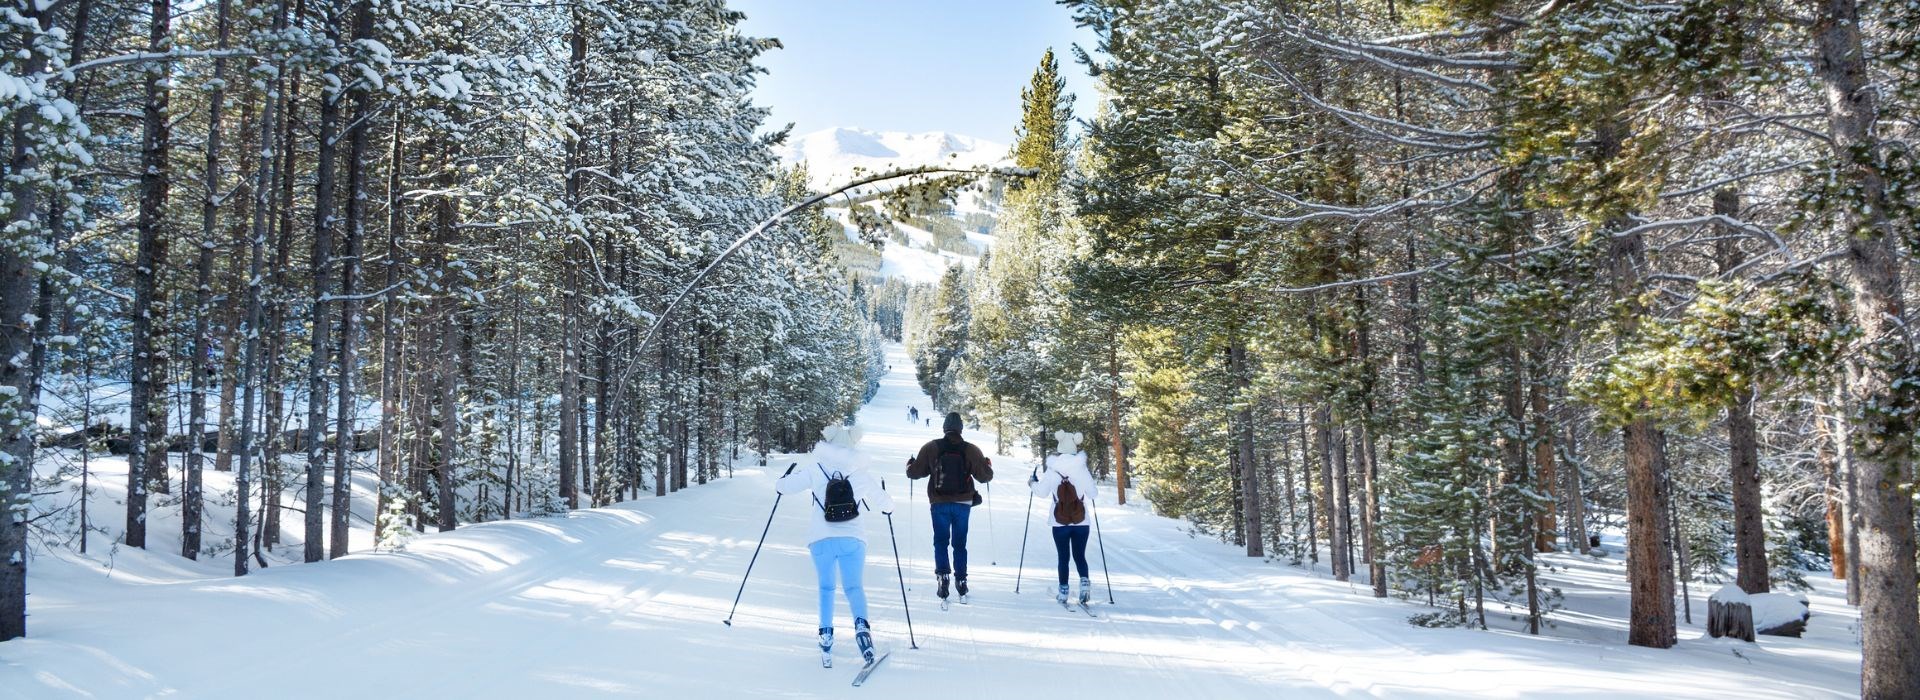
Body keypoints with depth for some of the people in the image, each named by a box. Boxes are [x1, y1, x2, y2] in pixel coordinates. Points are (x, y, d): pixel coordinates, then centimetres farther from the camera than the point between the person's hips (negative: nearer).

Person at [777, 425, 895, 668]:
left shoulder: (814, 470, 1)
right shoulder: (860, 473, 6)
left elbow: (785, 486, 5)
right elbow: (884, 503, 14)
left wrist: (782, 481, 28)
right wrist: (888, 506, 38)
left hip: (821, 539, 0)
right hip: (853, 539, 0)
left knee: (826, 587, 17)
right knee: (853, 587, 7)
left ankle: (826, 636, 5)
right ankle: (861, 624, -20)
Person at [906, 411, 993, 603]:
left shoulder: (930, 448, -5)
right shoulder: (971, 450, -5)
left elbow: (914, 472, 0)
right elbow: (985, 476, -1)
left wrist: (910, 464, 23)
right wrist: (988, 465, 21)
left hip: (939, 504, -1)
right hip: (963, 504, 1)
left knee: (940, 542, 9)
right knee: (959, 543, 13)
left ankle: (943, 576, -11)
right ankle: (961, 581, 15)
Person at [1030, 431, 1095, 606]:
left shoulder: (1052, 471, -8)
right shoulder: (1082, 469, -6)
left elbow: (1041, 492, -2)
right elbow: (1092, 493, -1)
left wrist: (1032, 482, 17)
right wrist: (1090, 480, 19)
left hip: (1060, 523, -1)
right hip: (1081, 522, 1)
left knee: (1063, 558, 10)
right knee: (1080, 556, 14)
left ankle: (1063, 592, 10)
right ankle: (1085, 582, -7)